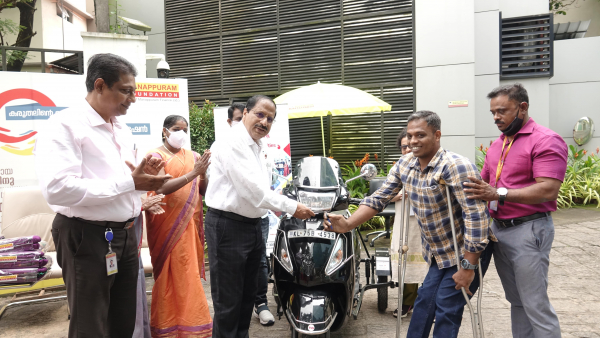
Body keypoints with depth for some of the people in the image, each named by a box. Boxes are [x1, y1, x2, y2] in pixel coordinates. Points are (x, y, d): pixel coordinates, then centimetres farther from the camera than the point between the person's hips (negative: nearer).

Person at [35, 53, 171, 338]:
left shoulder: (123, 130, 12)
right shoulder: (64, 126, -14)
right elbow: (57, 189, -27)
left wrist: (143, 174, -2)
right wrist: (128, 182, -23)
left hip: (125, 235, 8)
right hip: (87, 238, -7)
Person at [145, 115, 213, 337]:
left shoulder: (192, 156, 10)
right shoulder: (156, 155, -3)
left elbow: (203, 191, 9)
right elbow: (161, 188, -18)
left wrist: (203, 175, -12)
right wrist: (192, 173, -23)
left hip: (190, 223, 4)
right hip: (167, 224, -4)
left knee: (188, 273, 10)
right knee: (171, 275, 2)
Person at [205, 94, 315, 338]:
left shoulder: (256, 147, 14)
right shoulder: (232, 143, -17)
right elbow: (252, 189, -24)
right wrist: (292, 208, -19)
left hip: (252, 225, 10)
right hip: (228, 226, -10)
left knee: (247, 295, 20)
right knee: (228, 301, 0)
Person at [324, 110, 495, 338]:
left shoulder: (456, 167, -25)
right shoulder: (404, 164, -3)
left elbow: (477, 216, -27)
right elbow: (380, 198, 2)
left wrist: (468, 267, -25)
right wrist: (348, 224, -11)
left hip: (467, 252, -6)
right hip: (438, 254, 6)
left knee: (447, 311, -3)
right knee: (423, 303, 9)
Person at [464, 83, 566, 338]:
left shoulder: (546, 141, -11)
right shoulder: (497, 145, 14)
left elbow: (548, 190, -22)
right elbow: (484, 181, 23)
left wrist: (499, 194, -29)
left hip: (528, 230, -8)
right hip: (499, 229, 8)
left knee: (535, 304, -1)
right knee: (516, 300, 17)